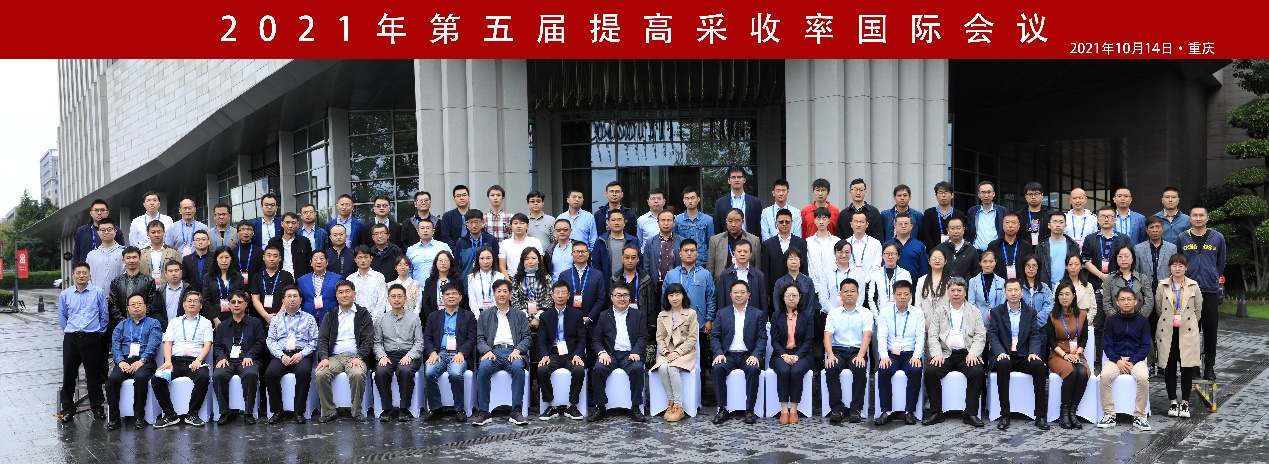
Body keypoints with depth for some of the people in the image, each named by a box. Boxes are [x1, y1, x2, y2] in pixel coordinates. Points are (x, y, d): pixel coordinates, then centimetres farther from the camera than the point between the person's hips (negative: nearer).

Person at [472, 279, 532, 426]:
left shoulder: (520, 315, 23)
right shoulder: (485, 315, 23)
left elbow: (527, 338, 12)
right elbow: (480, 338, 13)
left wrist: (517, 350, -9)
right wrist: (487, 351, -9)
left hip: (513, 351, 0)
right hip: (493, 352, 0)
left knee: (518, 367, -36)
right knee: (483, 368, -34)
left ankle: (516, 411, -32)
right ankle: (483, 412, -28)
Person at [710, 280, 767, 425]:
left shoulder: (758, 314, 10)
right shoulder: (722, 314, 14)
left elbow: (762, 338, 2)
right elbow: (715, 336, 8)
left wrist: (755, 356, -15)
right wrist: (719, 353, -11)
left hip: (748, 355, -1)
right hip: (728, 355, 1)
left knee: (753, 369, -33)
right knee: (718, 368, -30)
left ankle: (749, 410, -24)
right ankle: (722, 409, -22)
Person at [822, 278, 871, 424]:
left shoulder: (865, 313, 9)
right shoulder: (833, 313, 12)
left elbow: (867, 336, -4)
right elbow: (827, 336, 1)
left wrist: (860, 355, -21)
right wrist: (830, 355, -17)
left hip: (857, 350, -1)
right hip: (838, 350, 1)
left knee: (860, 369, -33)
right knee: (831, 368, -30)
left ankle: (856, 409, -22)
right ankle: (836, 408, -22)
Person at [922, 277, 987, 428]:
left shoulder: (974, 312, 14)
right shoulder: (938, 311, 14)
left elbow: (980, 337, 5)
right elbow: (932, 336, 5)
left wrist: (973, 353, -13)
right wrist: (936, 354, -13)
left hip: (967, 354, 0)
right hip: (945, 353, 0)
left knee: (977, 372, -31)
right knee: (930, 371, -27)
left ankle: (971, 413, -20)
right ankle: (936, 412, -16)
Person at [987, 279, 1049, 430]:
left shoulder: (1030, 312, 13)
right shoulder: (996, 311, 8)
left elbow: (1035, 335, 4)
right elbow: (992, 335, -1)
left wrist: (1033, 352, -17)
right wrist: (1000, 352, -20)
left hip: (1024, 357, 2)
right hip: (1005, 356, -2)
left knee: (1039, 365, -30)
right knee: (1003, 364, -36)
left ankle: (1041, 416, -24)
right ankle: (1004, 415, -32)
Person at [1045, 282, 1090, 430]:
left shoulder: (1082, 315, 10)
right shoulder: (1052, 316, 5)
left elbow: (1084, 338, 7)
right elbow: (1052, 341, 0)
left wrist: (1077, 354, -10)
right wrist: (1065, 355, -14)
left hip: (1077, 355, 2)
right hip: (1058, 355, -2)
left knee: (1083, 372, -31)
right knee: (1071, 371, -33)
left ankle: (1072, 411, -25)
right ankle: (1064, 412, -26)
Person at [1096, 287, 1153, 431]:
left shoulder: (1142, 321, 6)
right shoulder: (1111, 321, 7)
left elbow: (1146, 345, 3)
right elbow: (1106, 345, 4)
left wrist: (1132, 362, -11)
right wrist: (1118, 360, -13)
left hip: (1136, 359, 0)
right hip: (1116, 358, 0)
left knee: (1143, 377, -33)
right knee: (1105, 376, -31)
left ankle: (1139, 416, -19)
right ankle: (1109, 415, -21)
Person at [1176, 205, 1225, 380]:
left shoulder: (1217, 238, 5)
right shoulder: (1182, 239, 4)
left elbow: (1221, 262, 15)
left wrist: (1214, 279, 14)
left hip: (1210, 290, 0)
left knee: (1210, 329, 2)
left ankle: (1209, 366, 11)